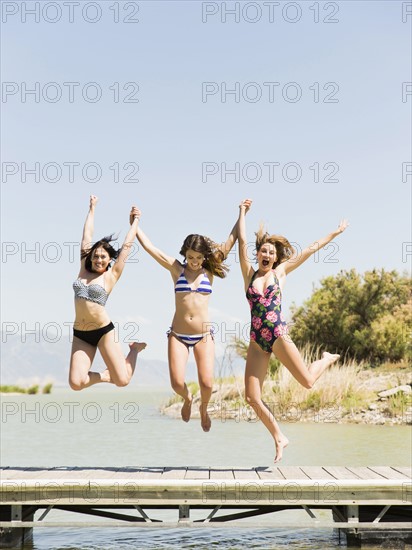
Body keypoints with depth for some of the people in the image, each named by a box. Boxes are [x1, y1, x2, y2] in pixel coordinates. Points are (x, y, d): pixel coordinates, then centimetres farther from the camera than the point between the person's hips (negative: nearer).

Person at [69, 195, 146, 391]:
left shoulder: (111, 275, 0)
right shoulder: (84, 269, 8)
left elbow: (127, 245, 4)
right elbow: (86, 237, 14)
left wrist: (136, 221, 14)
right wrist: (92, 209, 20)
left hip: (104, 331, -3)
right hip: (80, 334, 3)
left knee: (122, 380, -8)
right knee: (76, 382, -14)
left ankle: (135, 348, 23)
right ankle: (106, 376, 17)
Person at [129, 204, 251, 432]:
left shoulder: (209, 271, 3)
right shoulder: (176, 269, 2)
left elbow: (229, 242, 2)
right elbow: (148, 246, 0)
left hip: (203, 335, 0)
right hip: (177, 335, 0)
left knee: (207, 384, -10)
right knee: (177, 383, -11)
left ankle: (203, 409, 26)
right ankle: (187, 399, 27)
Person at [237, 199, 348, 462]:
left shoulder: (280, 271, 6)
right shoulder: (249, 274, 9)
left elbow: (310, 250, 10)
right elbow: (242, 242, 6)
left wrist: (336, 233, 16)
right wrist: (242, 212, 12)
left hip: (279, 336, -2)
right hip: (257, 341, 2)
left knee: (308, 381, -4)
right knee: (252, 397, -5)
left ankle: (328, 359, 31)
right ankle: (279, 438, 13)